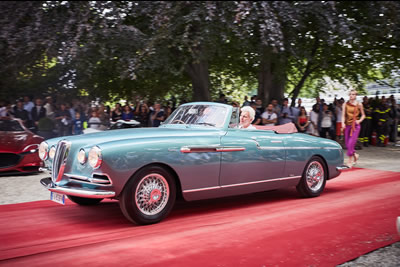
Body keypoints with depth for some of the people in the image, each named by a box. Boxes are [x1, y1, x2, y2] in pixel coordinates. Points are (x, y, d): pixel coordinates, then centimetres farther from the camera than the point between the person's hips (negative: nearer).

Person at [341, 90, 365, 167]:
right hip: (348, 125, 3)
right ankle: (355, 155, 33)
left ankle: (350, 161, -2)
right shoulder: (346, 104, 6)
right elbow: (343, 115, 2)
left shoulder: (359, 104, 2)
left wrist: (359, 120, -9)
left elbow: (363, 115, 10)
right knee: (347, 144, 6)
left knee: (351, 143, -11)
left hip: (356, 126, -3)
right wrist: (343, 123, -15)